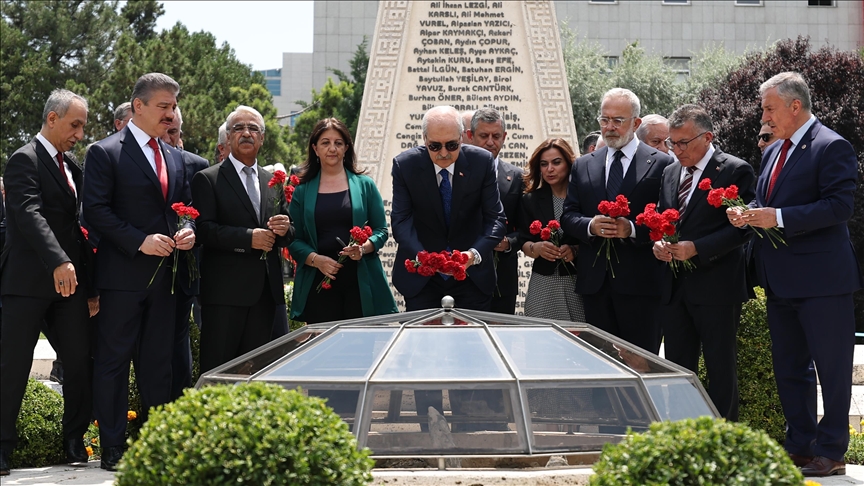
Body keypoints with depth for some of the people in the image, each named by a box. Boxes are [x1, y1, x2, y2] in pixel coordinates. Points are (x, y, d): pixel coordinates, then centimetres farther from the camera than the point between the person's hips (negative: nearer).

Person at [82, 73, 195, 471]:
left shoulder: (175, 158, 16)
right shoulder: (105, 153, -5)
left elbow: (185, 206, 21)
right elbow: (96, 210, -11)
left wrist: (188, 230, -2)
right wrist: (140, 241, -18)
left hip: (164, 275, 6)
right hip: (122, 274, -6)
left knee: (158, 362, 10)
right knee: (113, 360, -2)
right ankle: (112, 449, 2)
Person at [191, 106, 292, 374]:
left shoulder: (273, 181, 17)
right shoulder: (207, 179, 0)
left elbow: (287, 237, 20)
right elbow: (204, 231, -11)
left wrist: (285, 229, -4)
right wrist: (248, 238, -19)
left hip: (265, 291, 5)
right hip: (224, 291, -5)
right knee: (217, 369, -5)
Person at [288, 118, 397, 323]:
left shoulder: (364, 185, 10)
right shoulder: (303, 191, 9)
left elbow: (381, 230, 8)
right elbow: (294, 240, 6)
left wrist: (363, 248, -12)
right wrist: (316, 259, -12)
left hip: (361, 283, 0)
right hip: (319, 284, 0)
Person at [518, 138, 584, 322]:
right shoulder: (531, 200, 9)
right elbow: (524, 243, 6)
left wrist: (575, 250, -17)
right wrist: (536, 248, -15)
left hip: (579, 283, -2)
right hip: (543, 284, 2)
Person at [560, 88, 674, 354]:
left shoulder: (661, 164, 1)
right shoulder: (583, 166, 14)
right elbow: (568, 216, 10)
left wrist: (632, 229, -19)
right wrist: (590, 225, -11)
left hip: (640, 282, -4)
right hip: (595, 282, 4)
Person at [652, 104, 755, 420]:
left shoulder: (735, 171, -7)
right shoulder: (670, 173, 15)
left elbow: (742, 227, -13)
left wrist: (696, 248, -21)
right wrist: (658, 243, -1)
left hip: (715, 286, -7)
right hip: (675, 287, 7)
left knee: (721, 369, 1)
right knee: (677, 367, 10)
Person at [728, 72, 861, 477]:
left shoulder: (831, 148, -11)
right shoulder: (774, 152, 17)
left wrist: (778, 217, -23)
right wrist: (748, 213, -1)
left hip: (822, 278, -9)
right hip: (781, 283, 9)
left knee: (832, 368, -1)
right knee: (789, 368, 14)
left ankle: (830, 452, 5)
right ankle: (800, 446, 24)